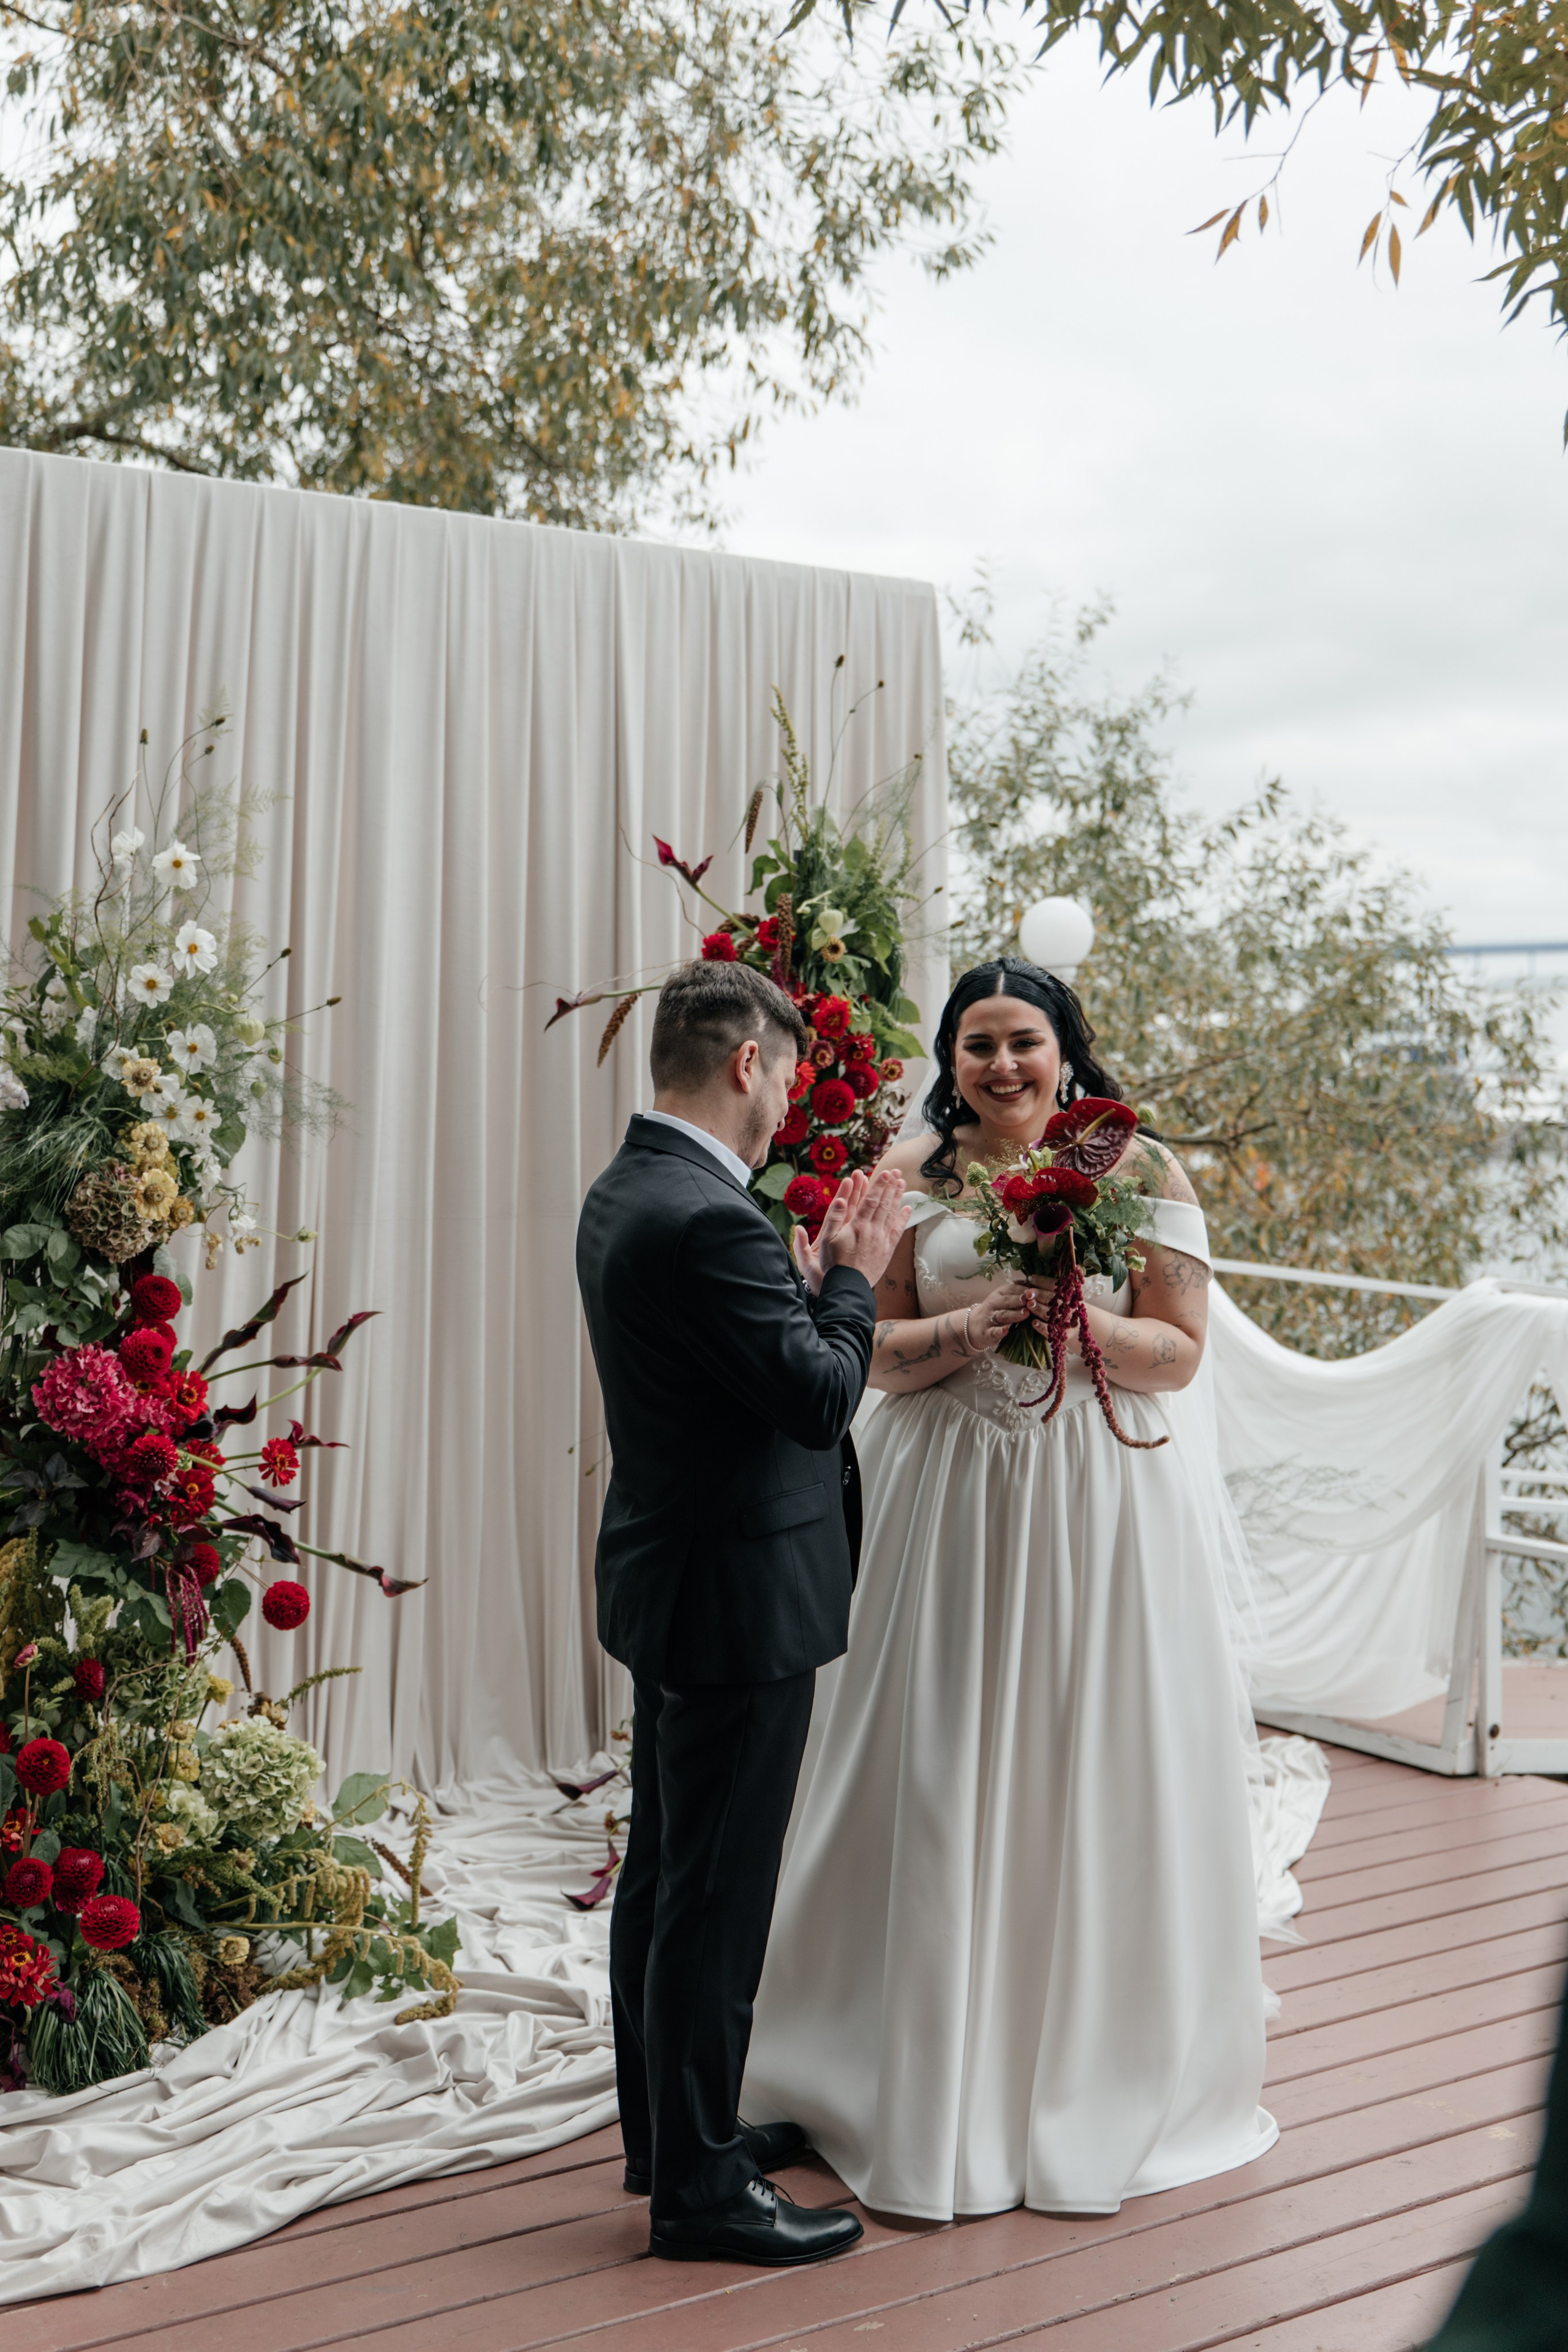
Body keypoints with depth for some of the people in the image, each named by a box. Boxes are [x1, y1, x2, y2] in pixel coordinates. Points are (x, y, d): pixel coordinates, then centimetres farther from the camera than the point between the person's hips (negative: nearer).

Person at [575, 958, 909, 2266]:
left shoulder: (628, 1192, 8)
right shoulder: (707, 1219, -25)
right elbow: (822, 1397, -21)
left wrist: (823, 1271, 6)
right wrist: (856, 1273, -7)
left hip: (672, 1589, 11)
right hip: (737, 1599, -11)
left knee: (666, 1874, 20)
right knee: (716, 1896, 1)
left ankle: (670, 2127, 36)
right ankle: (699, 2187, 14)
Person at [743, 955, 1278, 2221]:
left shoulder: (1142, 1169, -1)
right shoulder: (913, 1176, 4)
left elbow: (1177, 1354, -3)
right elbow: (876, 1353, 4)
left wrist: (1074, 1319, -20)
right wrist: (965, 1328, -15)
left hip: (1105, 1499, -1)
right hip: (953, 1498, 2)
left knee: (1098, 1777, 5)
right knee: (943, 1775, 4)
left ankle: (1102, 2063, 25)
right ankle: (946, 2074, 20)